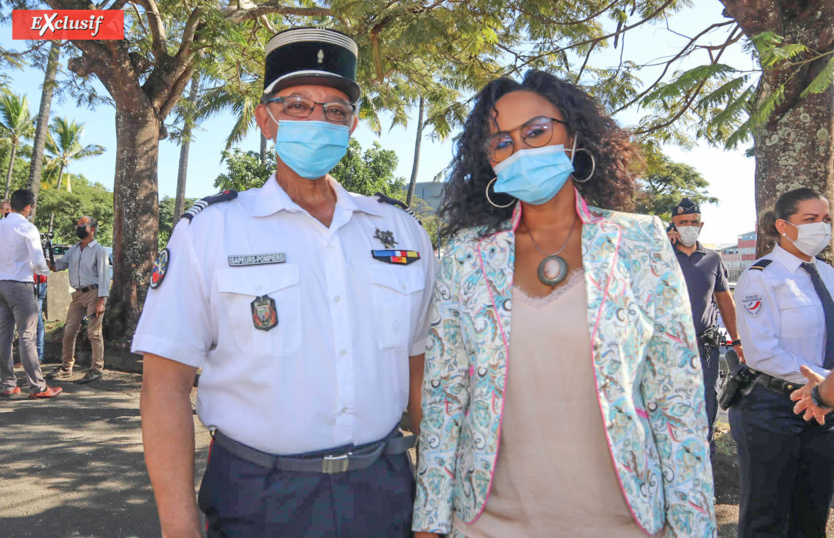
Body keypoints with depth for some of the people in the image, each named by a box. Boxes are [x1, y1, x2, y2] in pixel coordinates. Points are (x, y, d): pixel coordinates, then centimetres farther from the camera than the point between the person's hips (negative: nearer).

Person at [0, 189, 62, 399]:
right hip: (20, 285, -7)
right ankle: (37, 387, -3)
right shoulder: (27, 228, -9)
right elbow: (38, 261, -14)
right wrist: (44, 271, 6)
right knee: (27, 336, -6)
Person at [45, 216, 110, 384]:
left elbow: (104, 276, -8)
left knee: (94, 332, -6)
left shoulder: (99, 250, -2)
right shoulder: (74, 249, 18)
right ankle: (66, 367, 16)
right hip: (78, 294, 7)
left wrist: (101, 301, -15)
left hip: (93, 293, -6)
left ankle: (96, 369, -1)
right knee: (69, 331, 6)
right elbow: (60, 264, 12)